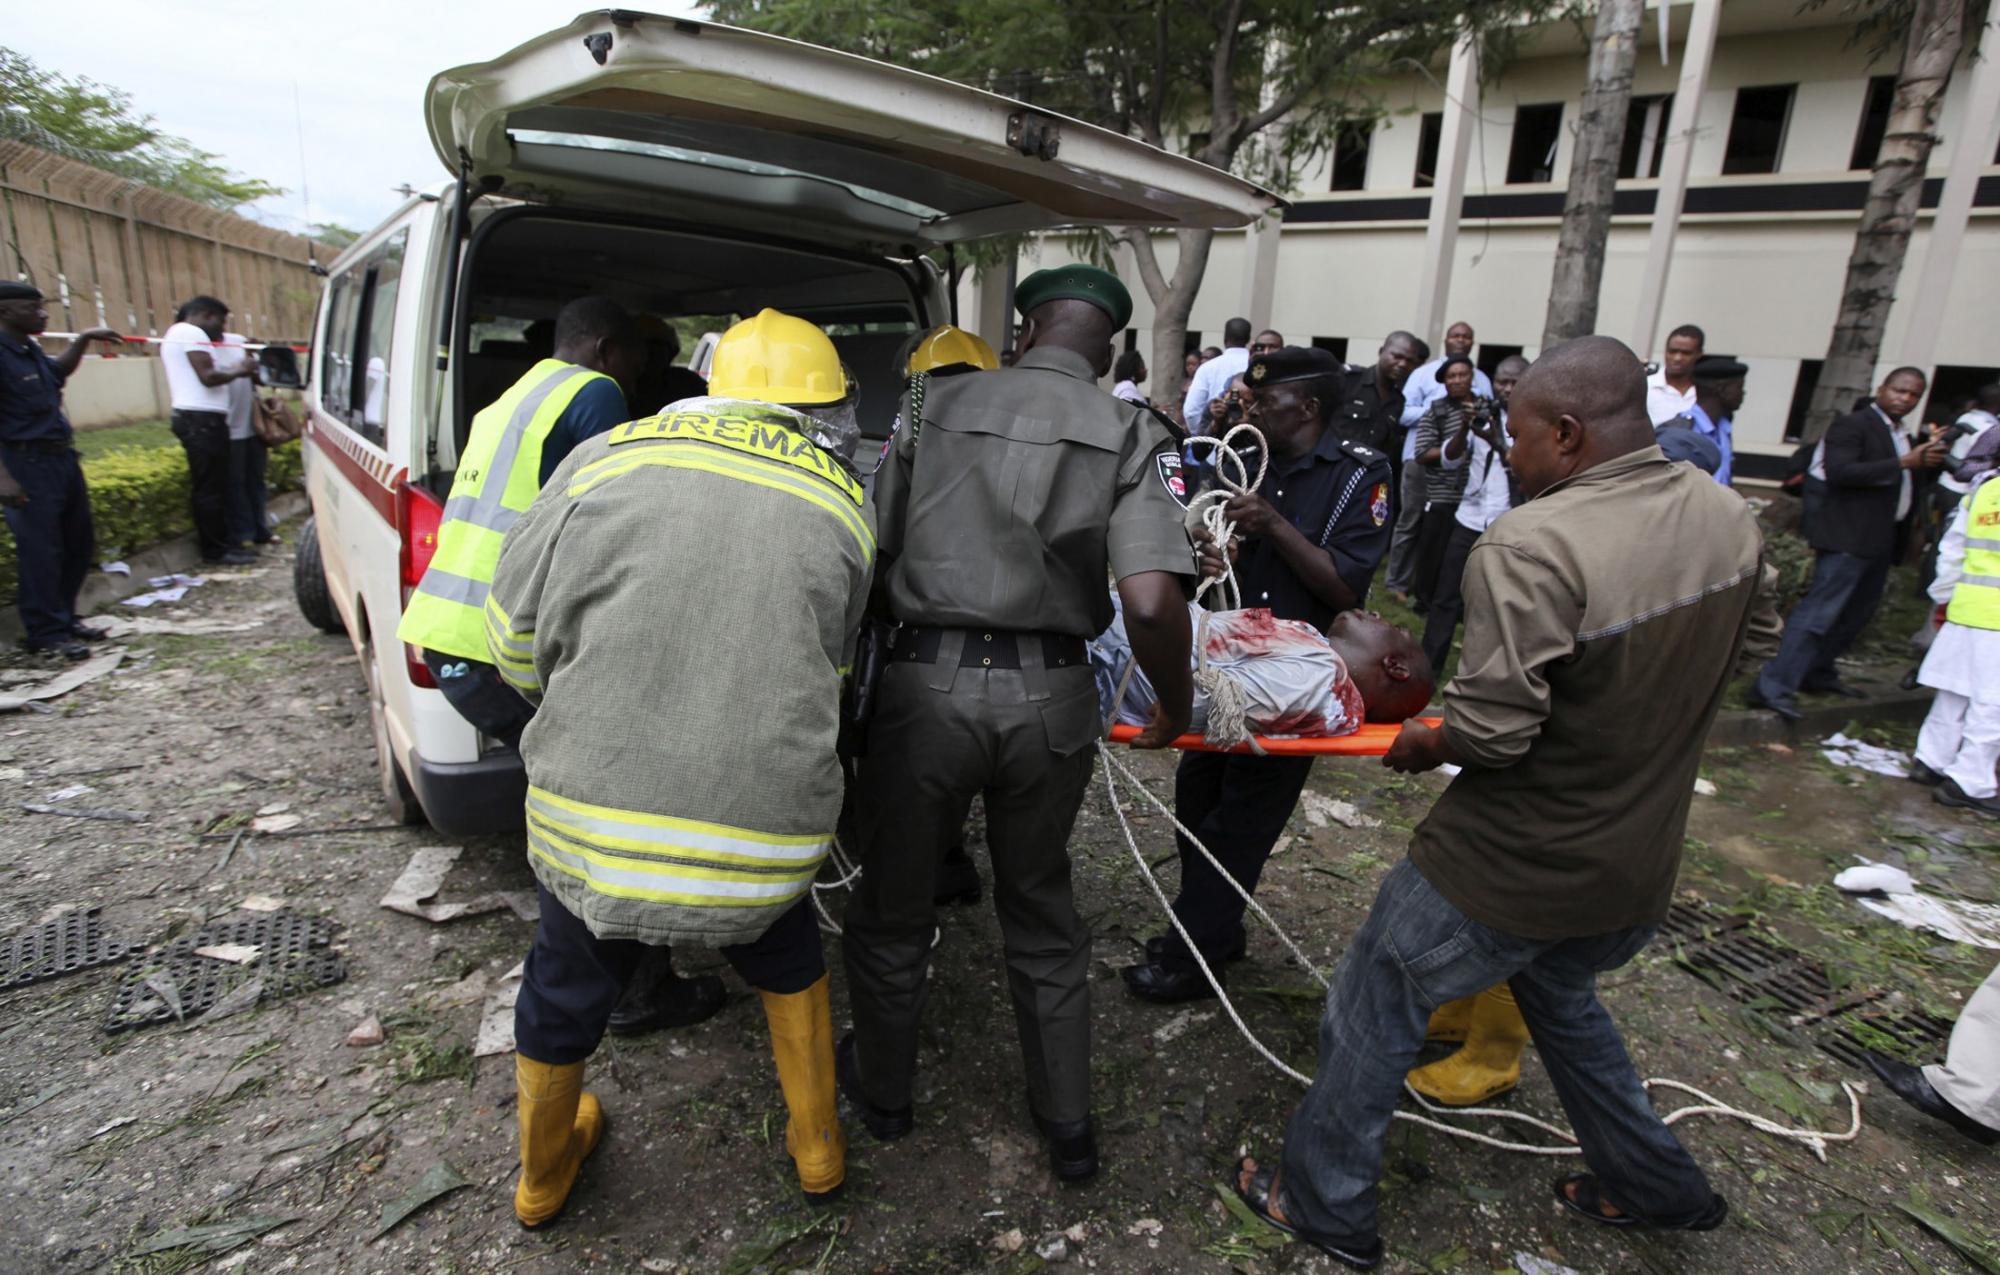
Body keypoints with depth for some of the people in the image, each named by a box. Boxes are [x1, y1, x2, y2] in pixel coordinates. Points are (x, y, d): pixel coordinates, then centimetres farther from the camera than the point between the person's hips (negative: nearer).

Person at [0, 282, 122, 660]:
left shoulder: (31, 350, 11)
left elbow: (58, 372, 36)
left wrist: (83, 340, 22)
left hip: (62, 458, 9)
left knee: (79, 543, 16)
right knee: (40, 551, -3)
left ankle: (65, 617, 29)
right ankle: (45, 633, 7)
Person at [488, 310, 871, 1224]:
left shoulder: (607, 460, 0)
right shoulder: (841, 508, 2)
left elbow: (515, 633, 5)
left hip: (590, 817, 1)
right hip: (763, 849, 0)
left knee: (566, 993, 29)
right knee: (788, 965, 32)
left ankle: (542, 1178, 56)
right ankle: (818, 1147, 48)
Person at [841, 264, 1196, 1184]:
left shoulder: (939, 406, 3)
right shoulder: (1132, 434, -1)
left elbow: (871, 558, 4)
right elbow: (1151, 601, -15)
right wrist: (1175, 705, 2)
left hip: (927, 683, 0)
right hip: (1051, 695, 1)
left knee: (893, 900, 21)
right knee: (1041, 909, 23)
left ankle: (881, 1087, 44)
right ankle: (1066, 1124, 37)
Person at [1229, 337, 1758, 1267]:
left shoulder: (1532, 545, -29)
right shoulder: (1728, 520, -2)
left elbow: (1490, 731, -29)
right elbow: (1682, 675, 9)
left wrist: (1420, 746, -9)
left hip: (1510, 870, -8)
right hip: (1641, 868, 8)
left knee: (1374, 1013, 13)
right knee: (1560, 997, 35)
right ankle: (1655, 1183, 51)